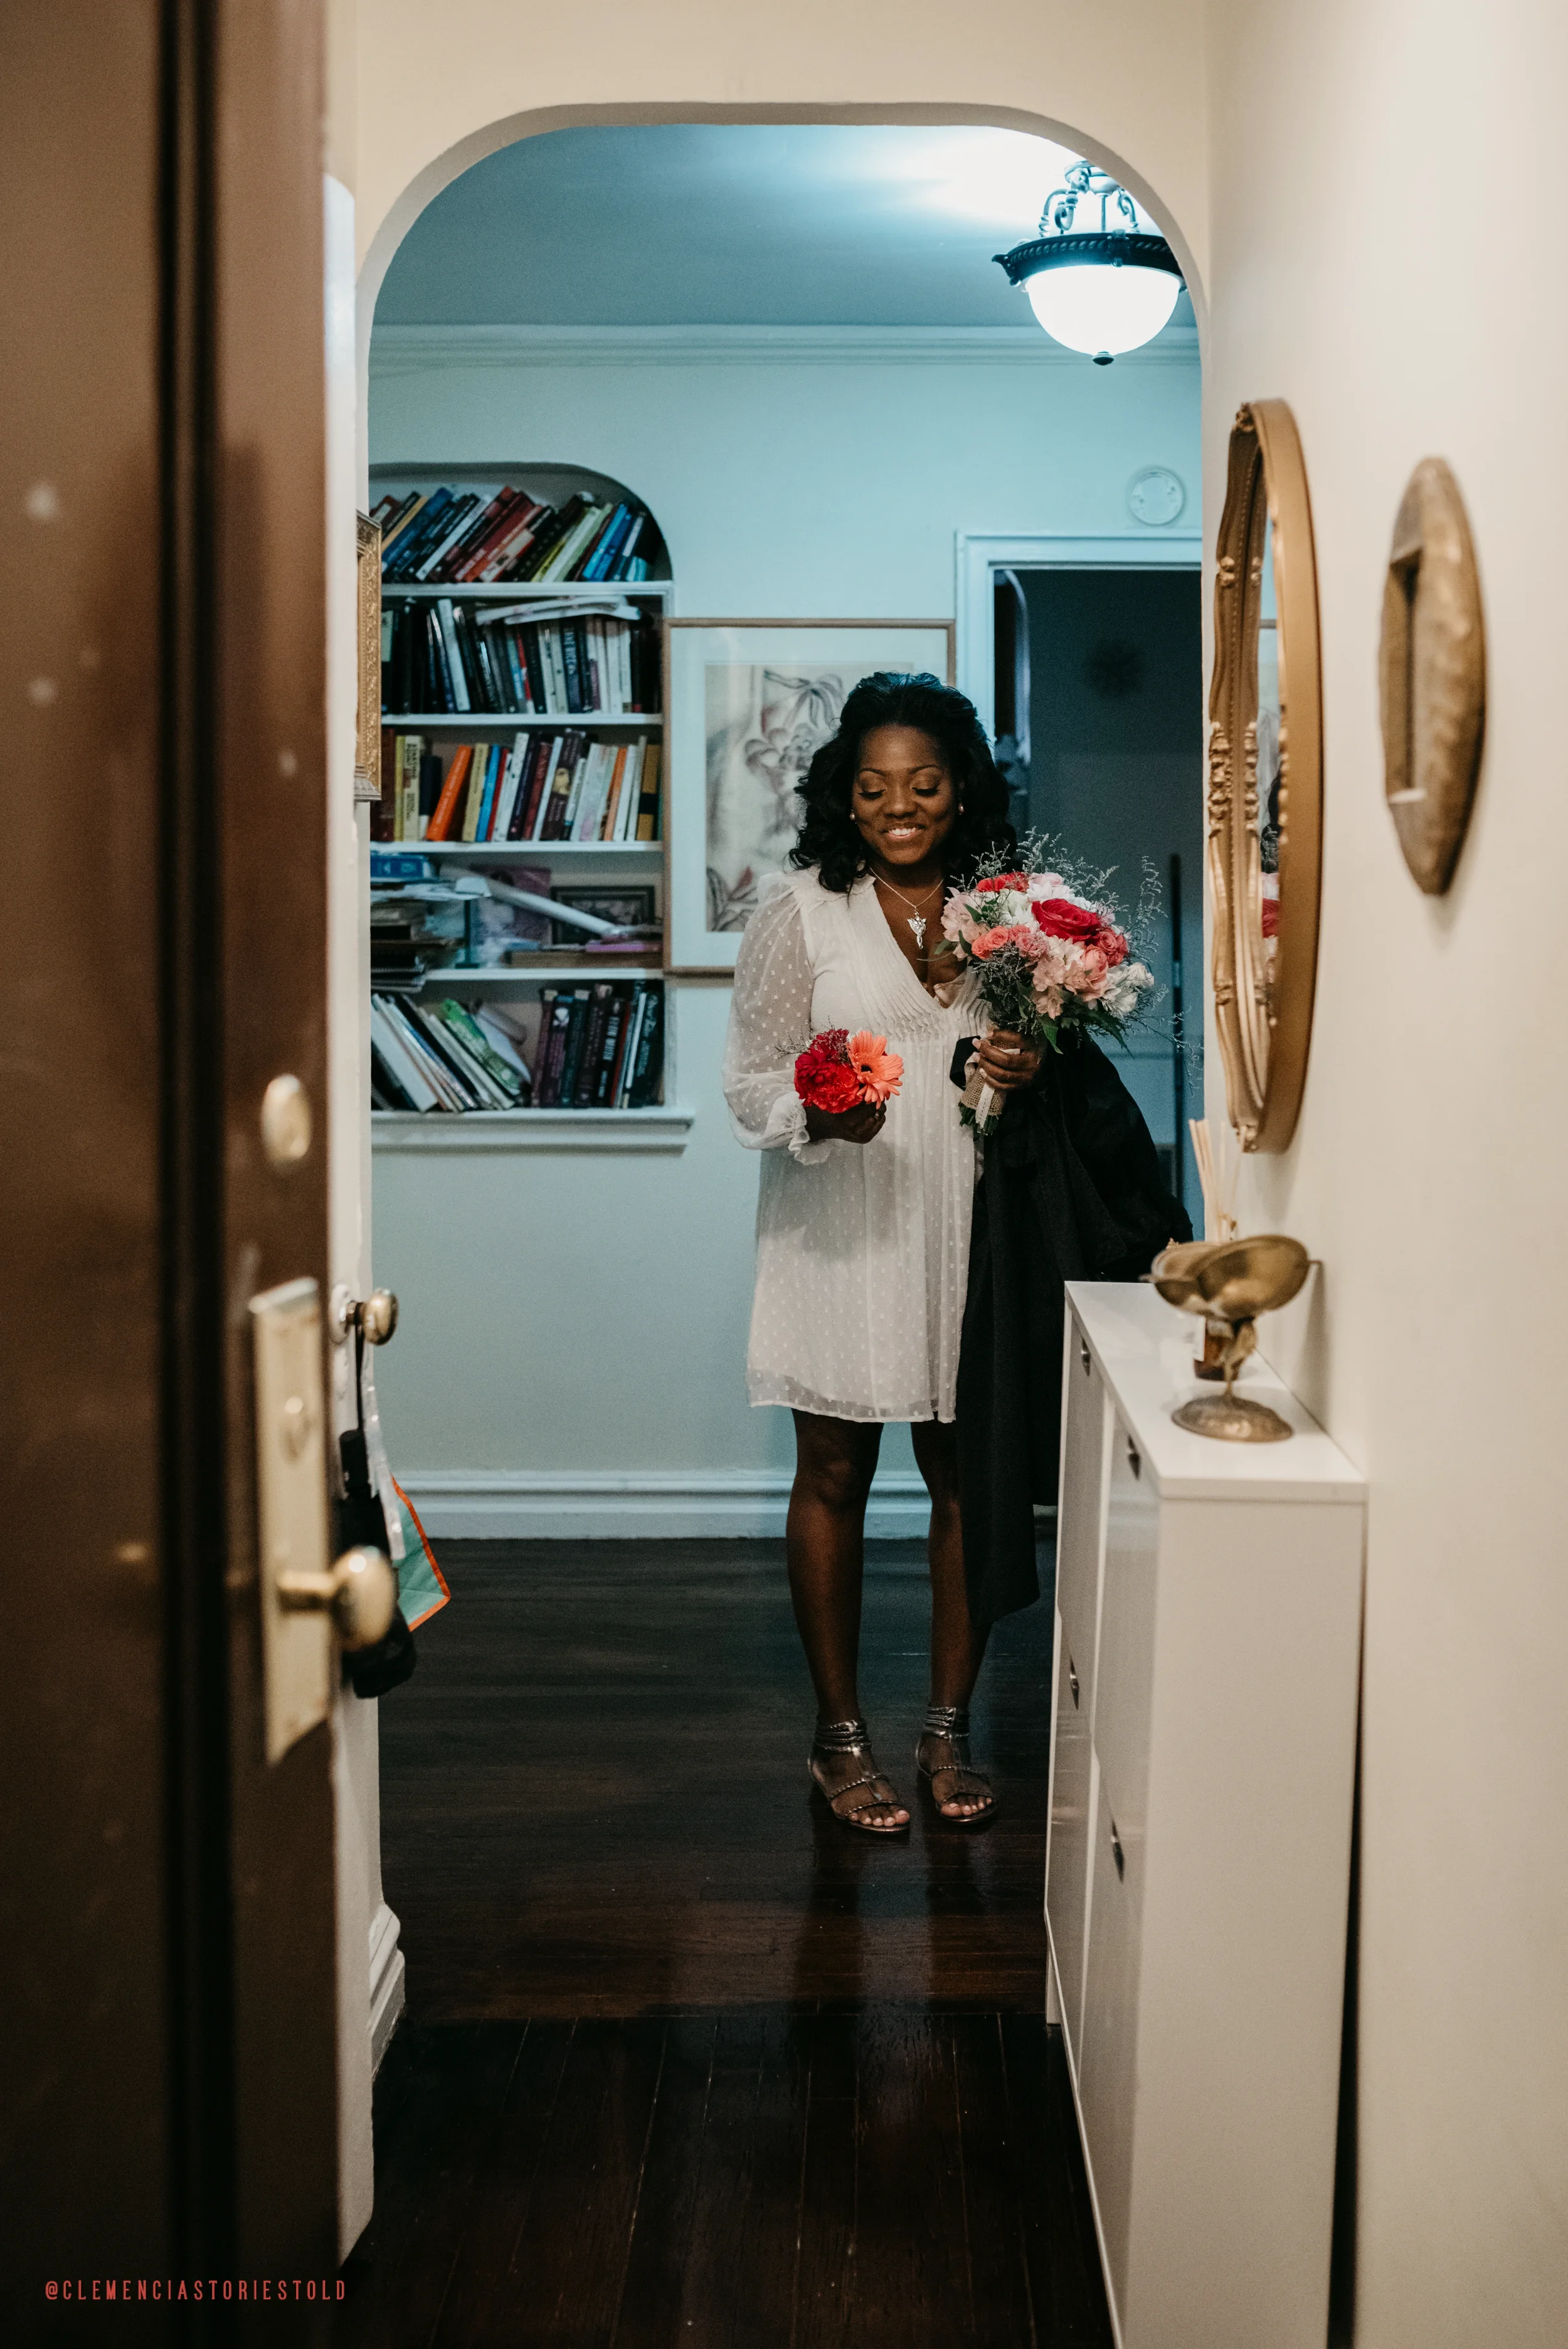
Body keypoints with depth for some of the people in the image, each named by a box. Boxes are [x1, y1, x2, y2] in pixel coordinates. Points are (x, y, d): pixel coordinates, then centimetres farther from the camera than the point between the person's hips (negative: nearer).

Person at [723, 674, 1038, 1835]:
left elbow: (1053, 1040, 15)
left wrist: (1035, 1069, -8)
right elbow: (751, 1083, -2)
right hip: (841, 1229, -2)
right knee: (834, 1477, 6)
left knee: (968, 1475, 7)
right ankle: (840, 1734, 20)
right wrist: (820, 1111, -23)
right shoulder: (801, 911, -2)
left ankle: (949, 1726, 23)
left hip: (969, 1227, 3)